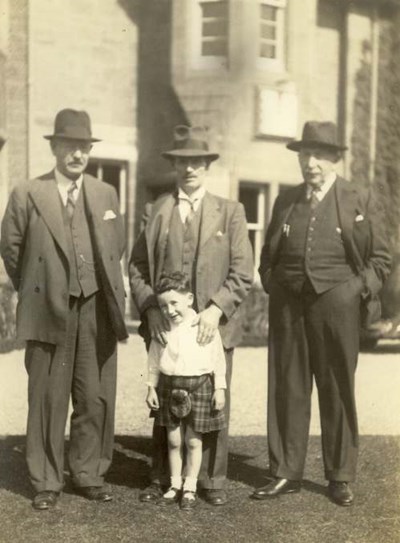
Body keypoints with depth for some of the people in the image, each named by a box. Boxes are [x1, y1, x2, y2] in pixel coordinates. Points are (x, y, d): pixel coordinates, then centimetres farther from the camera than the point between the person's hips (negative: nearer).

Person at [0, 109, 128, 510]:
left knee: (96, 398, 6)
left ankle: (89, 475, 20)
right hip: (49, 311, -3)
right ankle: (46, 481, 13)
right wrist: (33, 291, 11)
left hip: (96, 311, 3)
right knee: (47, 399, 3)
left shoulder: (106, 195, 9)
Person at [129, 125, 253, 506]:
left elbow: (242, 273, 0)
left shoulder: (230, 212, 7)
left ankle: (212, 480, 15)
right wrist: (150, 309, -7)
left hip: (213, 326, -1)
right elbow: (137, 267, 7)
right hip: (165, 327, 1)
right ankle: (161, 479, 17)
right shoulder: (155, 212, 10)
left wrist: (216, 309, -13)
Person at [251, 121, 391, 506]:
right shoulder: (286, 200, 13)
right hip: (288, 304, 3)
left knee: (337, 392, 4)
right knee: (287, 390, 4)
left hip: (335, 305, -3)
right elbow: (268, 254, 21)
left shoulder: (359, 201, 3)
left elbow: (380, 257, 5)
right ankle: (285, 474, 13)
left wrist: (360, 291, -4)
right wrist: (272, 287, 8)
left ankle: (340, 478, 13)